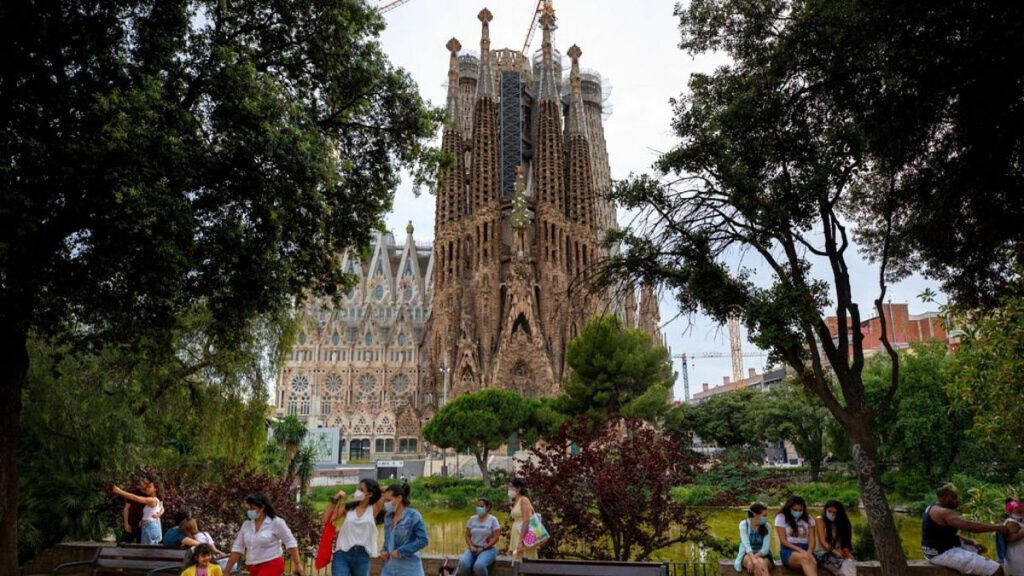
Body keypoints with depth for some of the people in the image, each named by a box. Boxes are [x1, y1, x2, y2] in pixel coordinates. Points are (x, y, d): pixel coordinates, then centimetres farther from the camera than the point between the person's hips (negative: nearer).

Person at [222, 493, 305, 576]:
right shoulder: (246, 525, 6)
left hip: (272, 566, -6)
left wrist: (298, 564, -13)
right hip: (254, 568, 6)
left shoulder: (276, 522, -9)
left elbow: (290, 543, -8)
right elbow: (237, 548, 10)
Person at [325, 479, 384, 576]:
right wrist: (334, 501, -5)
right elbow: (326, 520, 0)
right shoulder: (347, 507, 4)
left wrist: (377, 489, 6)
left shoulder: (374, 509, 0)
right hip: (342, 554, 0)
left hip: (362, 556, 0)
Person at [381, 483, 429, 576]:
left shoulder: (413, 515, -11)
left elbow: (423, 540, -17)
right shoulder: (388, 516, 8)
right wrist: (385, 551, 2)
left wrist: (401, 551, -17)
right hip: (390, 567, 6)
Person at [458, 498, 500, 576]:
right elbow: (467, 535, 11)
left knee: (479, 565, -35)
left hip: (488, 549, -4)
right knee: (463, 563, -28)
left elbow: (496, 538, -8)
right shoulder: (472, 519, 10)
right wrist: (471, 546, -8)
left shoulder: (493, 520, -2)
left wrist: (483, 549, -15)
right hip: (473, 549, 4)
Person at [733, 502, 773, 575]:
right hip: (747, 555, -1)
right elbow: (746, 545, -22)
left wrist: (754, 558, -27)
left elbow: (765, 548, -12)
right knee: (759, 562, -35)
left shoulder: (766, 527, -3)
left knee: (763, 563, -34)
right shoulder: (744, 524, -9)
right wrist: (755, 561, -38)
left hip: (763, 556, 1)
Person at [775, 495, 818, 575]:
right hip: (788, 551, -3)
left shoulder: (808, 518, 13)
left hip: (805, 549, 3)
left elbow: (811, 539, 5)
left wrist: (809, 551, -17)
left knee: (813, 562, -36)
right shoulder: (781, 517, 4)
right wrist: (800, 550, -16)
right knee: (804, 559, -38)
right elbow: (783, 540, -2)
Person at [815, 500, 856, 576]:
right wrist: (836, 553, -24)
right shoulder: (820, 520, -1)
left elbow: (846, 541, 5)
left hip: (839, 553, 3)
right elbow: (823, 542, -11)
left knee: (849, 562, -32)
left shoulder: (842, 522, 13)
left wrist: (846, 551, -17)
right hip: (824, 553, -3)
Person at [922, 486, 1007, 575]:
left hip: (938, 550, 11)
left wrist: (973, 543, 8)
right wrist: (996, 527, -13)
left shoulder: (933, 509, 15)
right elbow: (970, 526, -25)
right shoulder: (943, 512, -18)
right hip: (944, 554, -11)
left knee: (975, 548, 34)